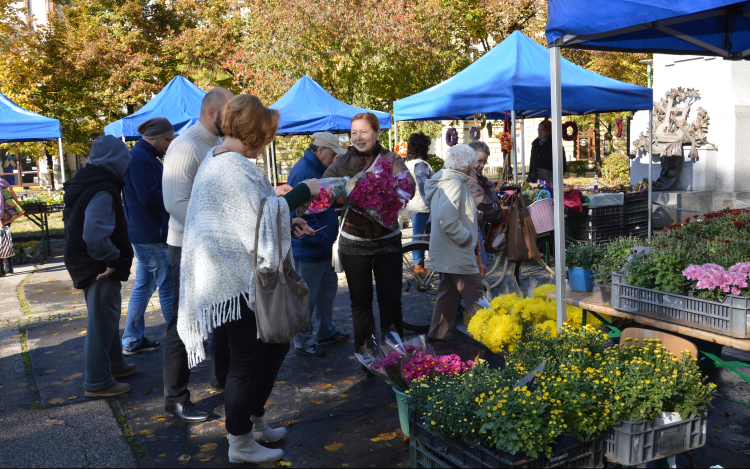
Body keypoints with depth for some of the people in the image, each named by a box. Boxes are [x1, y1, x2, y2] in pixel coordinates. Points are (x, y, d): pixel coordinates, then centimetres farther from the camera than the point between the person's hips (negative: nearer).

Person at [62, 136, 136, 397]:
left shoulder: (85, 183, 10)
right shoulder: (103, 191, -22)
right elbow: (95, 235, -33)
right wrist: (113, 260, -20)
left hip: (85, 264, 10)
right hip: (99, 268, -10)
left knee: (108, 316, 22)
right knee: (102, 321, -1)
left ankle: (114, 364, 37)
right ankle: (98, 382, 8)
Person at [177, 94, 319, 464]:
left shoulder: (220, 160, 14)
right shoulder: (232, 167, -20)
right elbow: (262, 217, -26)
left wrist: (288, 224, 10)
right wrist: (302, 191, -14)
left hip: (240, 276, 11)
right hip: (236, 281, -11)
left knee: (275, 343, 18)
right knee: (247, 358, 1)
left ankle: (252, 420, 33)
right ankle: (240, 443, 18)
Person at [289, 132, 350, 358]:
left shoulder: (317, 169, 12)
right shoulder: (303, 173, -22)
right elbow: (302, 213, -27)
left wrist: (329, 236, 14)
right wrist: (322, 238, -23)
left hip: (323, 246, 11)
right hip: (308, 248, -11)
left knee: (328, 287, 21)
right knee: (307, 296, 1)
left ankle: (326, 331, 36)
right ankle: (303, 342, 14)